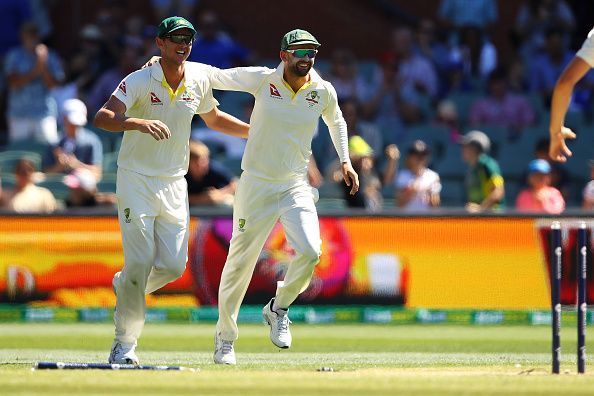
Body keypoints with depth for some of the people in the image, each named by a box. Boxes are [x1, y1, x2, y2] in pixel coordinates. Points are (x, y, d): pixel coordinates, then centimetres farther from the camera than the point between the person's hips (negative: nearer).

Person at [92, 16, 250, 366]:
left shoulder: (199, 80, 2)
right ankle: (125, 345, 1)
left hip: (174, 184, 5)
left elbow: (214, 118, 21)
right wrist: (139, 123, -45)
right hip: (137, 180, -5)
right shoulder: (140, 81, -14)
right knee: (140, 262, -11)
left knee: (173, 266, -2)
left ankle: (125, 286, 31)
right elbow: (102, 117, -28)